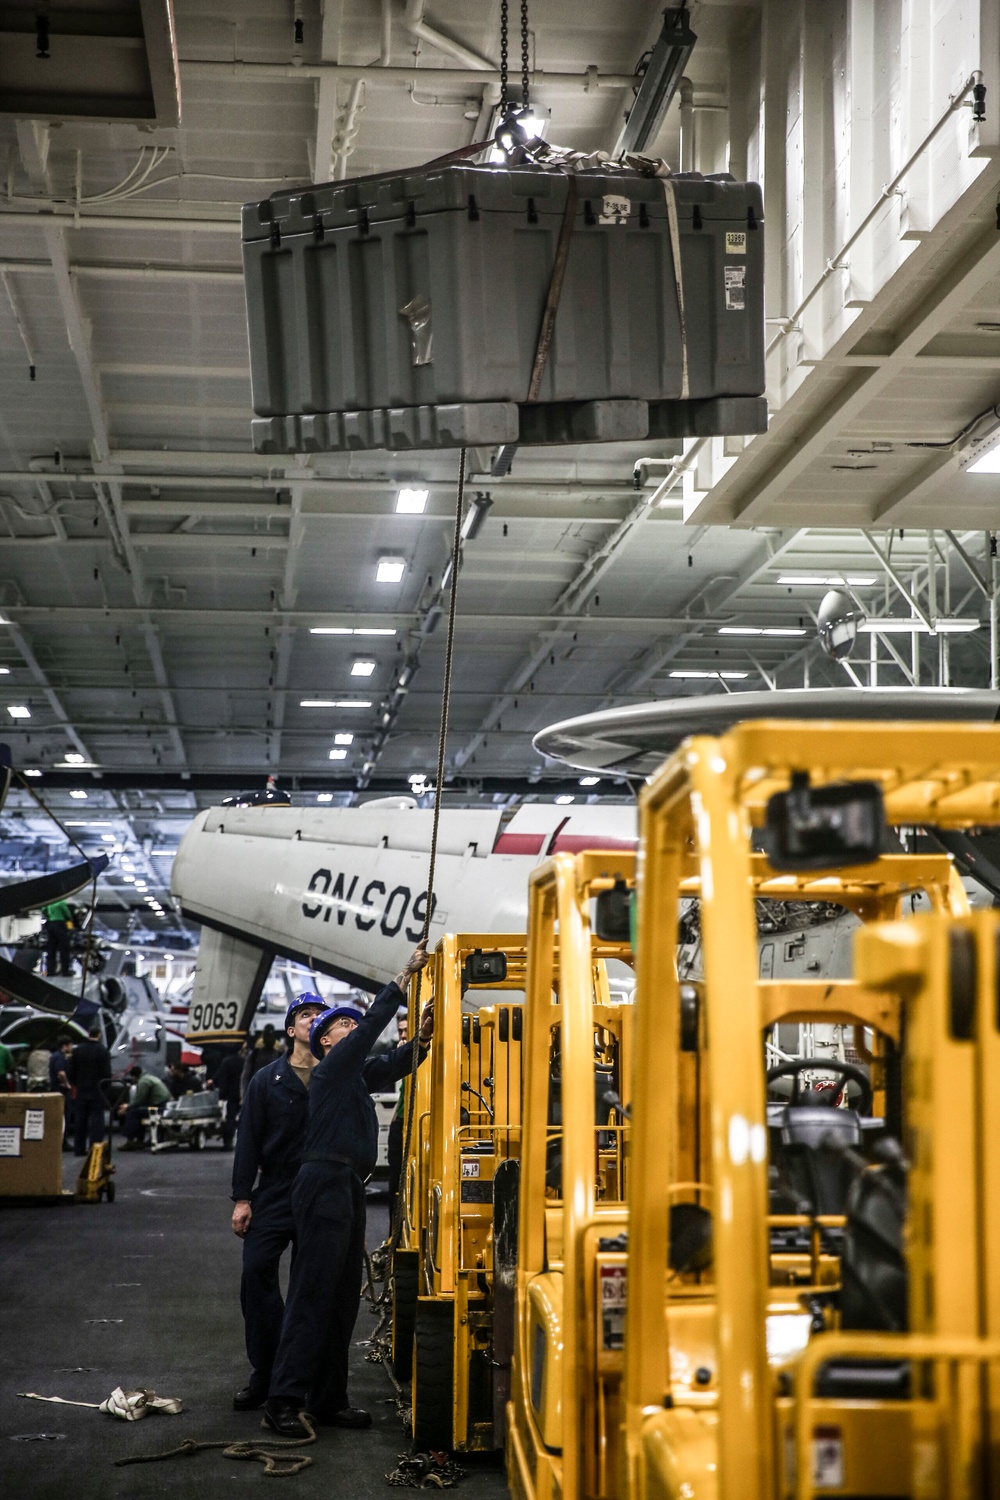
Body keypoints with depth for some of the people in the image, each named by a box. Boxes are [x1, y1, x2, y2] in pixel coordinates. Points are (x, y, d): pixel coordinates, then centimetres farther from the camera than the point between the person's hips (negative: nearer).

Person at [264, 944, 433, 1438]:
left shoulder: (356, 1076, 21)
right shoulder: (330, 1070, -4)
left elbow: (391, 1067, 12)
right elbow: (371, 1027, -13)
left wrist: (420, 1040, -7)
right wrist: (404, 976, -12)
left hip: (347, 1189, 10)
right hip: (325, 1185, -9)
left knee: (343, 1299, 10)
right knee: (312, 1296, -11)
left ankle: (328, 1399, 14)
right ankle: (284, 1401, -10)